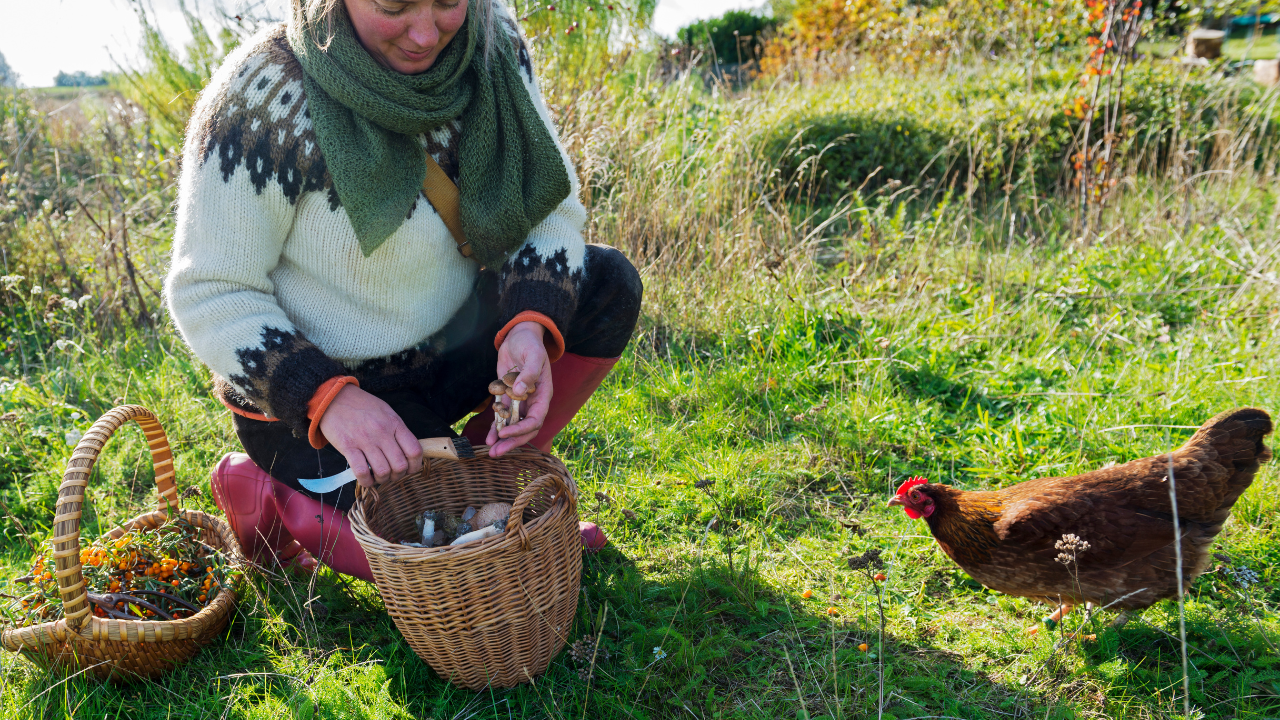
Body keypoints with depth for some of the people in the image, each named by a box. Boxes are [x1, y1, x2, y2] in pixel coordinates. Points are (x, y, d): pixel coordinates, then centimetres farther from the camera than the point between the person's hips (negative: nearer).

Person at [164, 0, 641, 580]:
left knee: (607, 285, -13)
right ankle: (265, 491, 8)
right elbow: (208, 294, -18)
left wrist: (532, 324, -25)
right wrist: (329, 398, -32)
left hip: (446, 345, 6)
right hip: (309, 398, -5)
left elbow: (550, 203, -6)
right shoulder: (264, 97, -24)